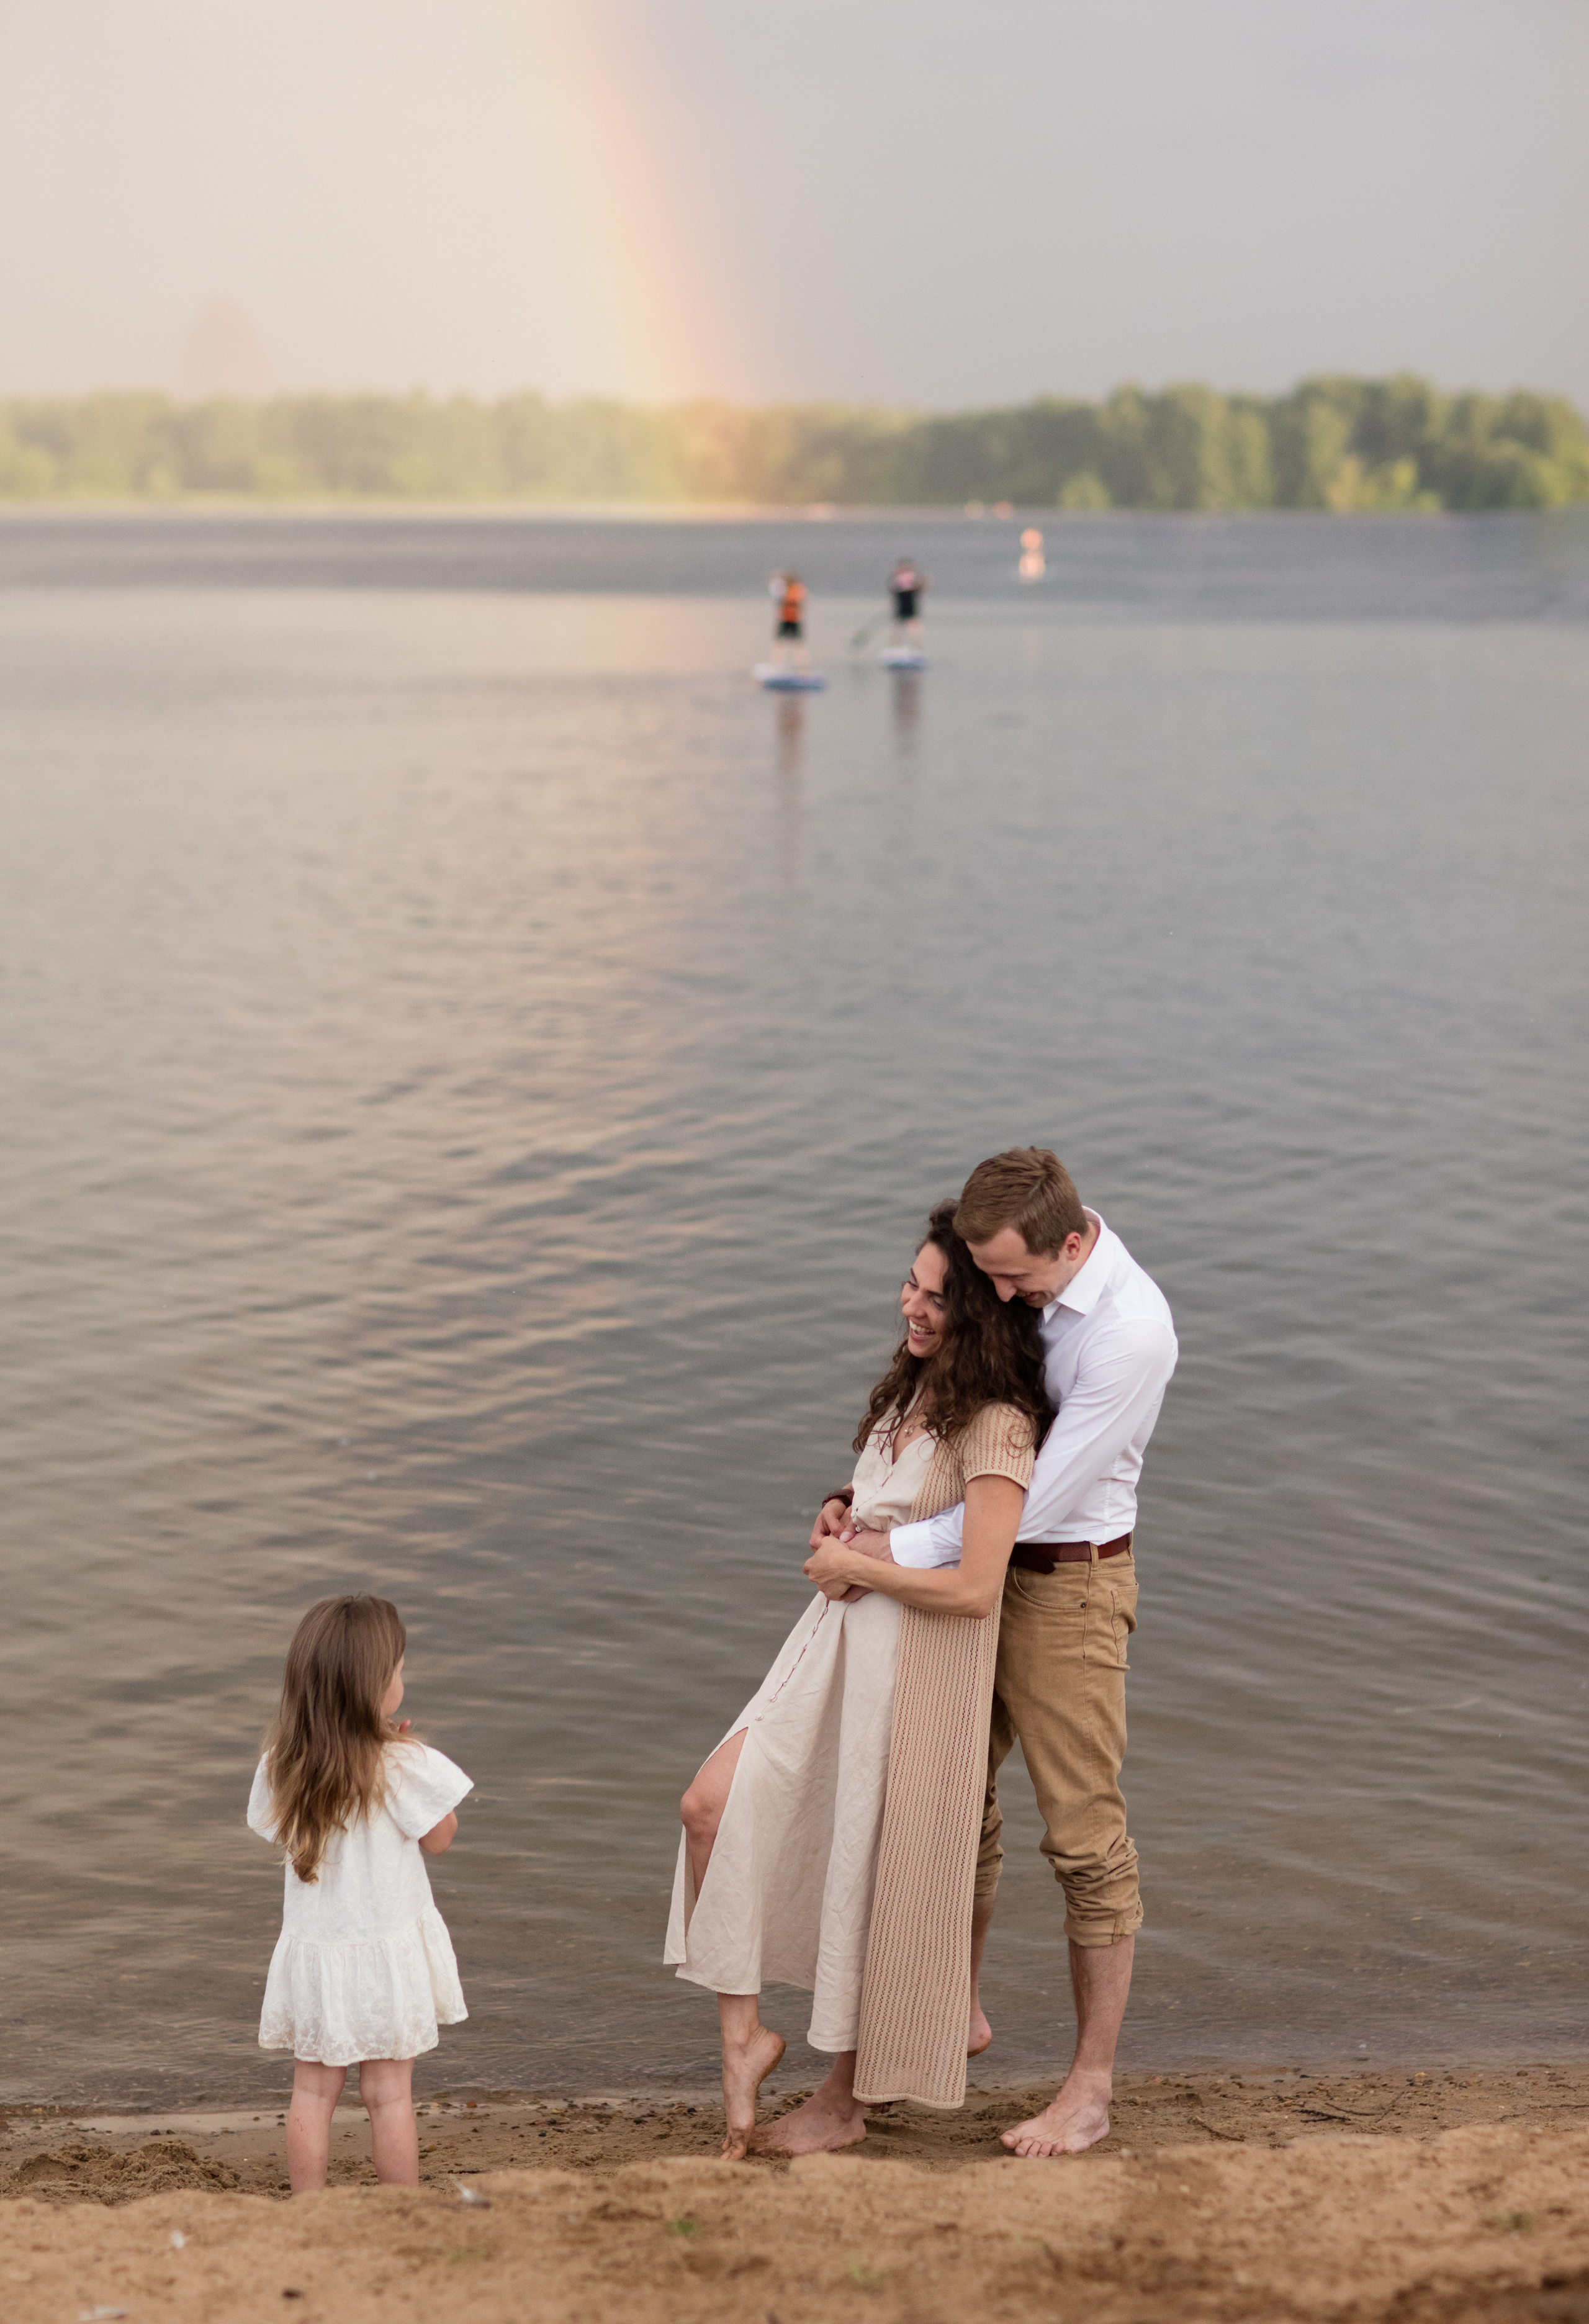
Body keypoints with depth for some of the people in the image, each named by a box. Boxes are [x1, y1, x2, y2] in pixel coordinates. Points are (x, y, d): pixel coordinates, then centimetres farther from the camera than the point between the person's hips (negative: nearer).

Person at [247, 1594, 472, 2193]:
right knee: (389, 2093, 6)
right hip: (386, 1950, -3)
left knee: (312, 2090, 13)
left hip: (312, 1946, 4)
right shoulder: (401, 1768, -19)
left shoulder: (281, 1767, -6)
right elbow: (440, 1838, -6)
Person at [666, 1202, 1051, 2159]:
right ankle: (745, 2033, 8)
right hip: (845, 1636, 8)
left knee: (871, 1875, 4)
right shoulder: (917, 1389, 8)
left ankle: (845, 2103, 22)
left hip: (923, 1661, -8)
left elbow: (974, 1587, -24)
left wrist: (855, 1565, -12)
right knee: (716, 1805, -3)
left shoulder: (996, 1426, -18)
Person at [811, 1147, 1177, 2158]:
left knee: (1086, 1835, -2)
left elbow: (1036, 1498, -26)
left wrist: (887, 1555, -24)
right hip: (983, 1563, 8)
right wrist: (863, 1497, -2)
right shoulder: (1014, 1282, -2)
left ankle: (1091, 2089, 8)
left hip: (1068, 1580, -8)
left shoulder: (1130, 1331, -26)